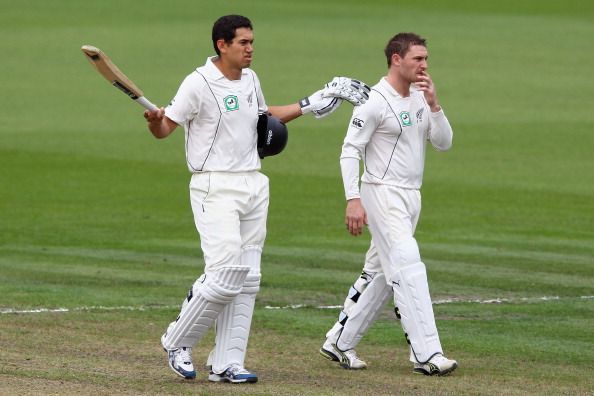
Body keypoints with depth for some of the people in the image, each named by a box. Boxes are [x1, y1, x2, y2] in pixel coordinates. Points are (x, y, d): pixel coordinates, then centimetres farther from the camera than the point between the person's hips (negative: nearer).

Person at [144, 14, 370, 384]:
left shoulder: (250, 79, 11)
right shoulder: (199, 83, -12)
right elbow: (165, 128, -11)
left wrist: (310, 104, 24)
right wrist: (155, 120, -34)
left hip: (254, 186, 8)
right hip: (215, 188, -8)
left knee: (247, 280, 5)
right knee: (225, 276, -15)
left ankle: (227, 364, 8)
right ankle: (177, 343, 5)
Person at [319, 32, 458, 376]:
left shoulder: (420, 98, 11)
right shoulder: (375, 101, -13)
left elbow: (444, 142, 6)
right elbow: (350, 150, -14)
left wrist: (433, 104, -8)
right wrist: (353, 200, -22)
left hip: (411, 197, 9)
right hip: (383, 195, -9)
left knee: (380, 274, 13)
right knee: (408, 267, -16)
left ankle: (340, 343, 23)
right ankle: (427, 354, -20)